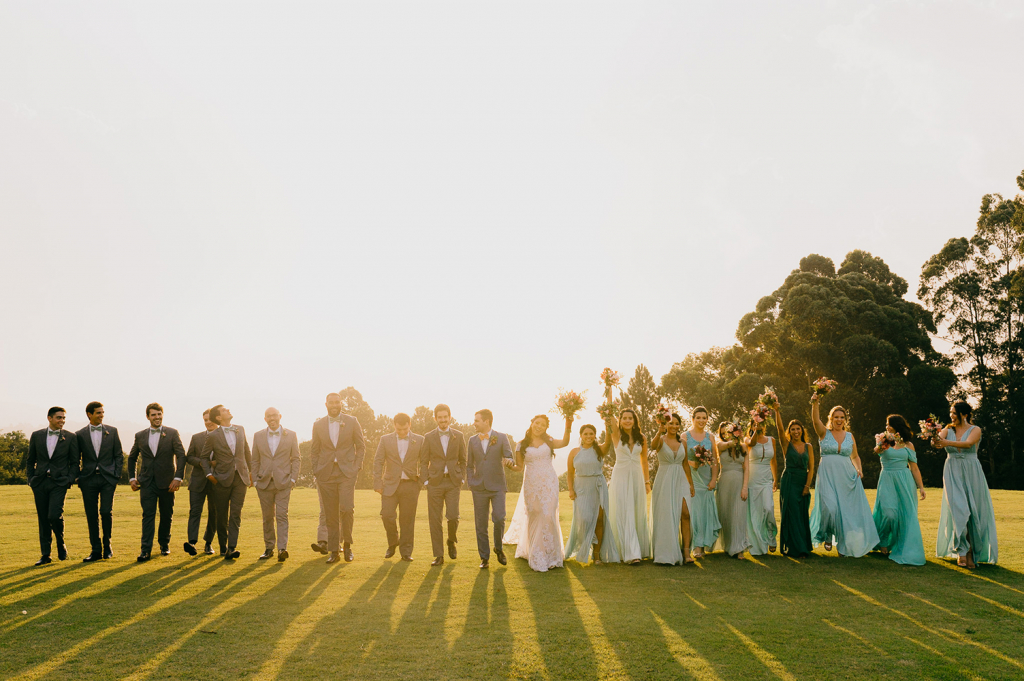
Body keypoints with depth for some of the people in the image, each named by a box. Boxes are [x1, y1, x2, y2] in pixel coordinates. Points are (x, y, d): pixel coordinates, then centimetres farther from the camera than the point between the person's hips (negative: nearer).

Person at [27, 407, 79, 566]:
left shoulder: (70, 437, 2)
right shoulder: (36, 436, 8)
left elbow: (75, 462, 5)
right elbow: (30, 461, 15)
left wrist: (69, 481, -6)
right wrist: (31, 480, 6)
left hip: (59, 482, -2)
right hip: (40, 482, 3)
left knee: (55, 515, -16)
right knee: (43, 519, 5)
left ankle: (61, 543, 11)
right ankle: (45, 554, 12)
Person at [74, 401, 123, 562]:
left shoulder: (112, 431, 7)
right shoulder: (80, 435, 5)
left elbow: (119, 455, 8)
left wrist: (117, 475, 0)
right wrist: (78, 477, 2)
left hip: (108, 478, -1)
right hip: (88, 479, 1)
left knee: (106, 512, -10)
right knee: (91, 516, 2)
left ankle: (107, 545, 9)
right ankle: (96, 550, 8)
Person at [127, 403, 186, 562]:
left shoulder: (172, 434, 1)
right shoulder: (140, 436, 8)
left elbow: (181, 455, -4)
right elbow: (132, 458, 19)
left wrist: (178, 478, -13)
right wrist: (132, 478, 9)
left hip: (166, 482, -1)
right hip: (147, 482, 1)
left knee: (166, 516, 7)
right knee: (148, 515, -6)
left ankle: (164, 544, 24)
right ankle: (145, 550, -9)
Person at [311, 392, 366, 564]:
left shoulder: (351, 422, 4)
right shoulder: (318, 425, 8)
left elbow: (361, 446, 8)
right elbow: (314, 450, 13)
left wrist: (356, 467, -2)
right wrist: (316, 471, 3)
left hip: (346, 472, -2)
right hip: (326, 474, 2)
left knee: (347, 509, -16)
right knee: (330, 514, 2)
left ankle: (347, 544, 4)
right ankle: (334, 551, 9)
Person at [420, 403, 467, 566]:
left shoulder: (458, 436, 7)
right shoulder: (428, 437, 6)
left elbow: (463, 460, 11)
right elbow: (423, 462, 7)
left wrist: (462, 479, 2)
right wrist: (426, 481, -2)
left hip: (453, 482, 0)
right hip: (435, 482, 0)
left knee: (452, 516, -12)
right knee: (434, 520, -2)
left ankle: (452, 541, 19)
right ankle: (439, 556, 7)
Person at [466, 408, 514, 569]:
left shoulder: (501, 437, 1)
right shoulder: (472, 440, 9)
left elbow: (509, 456, -4)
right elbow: (469, 464, 16)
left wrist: (508, 460, -27)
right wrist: (471, 483, 5)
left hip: (497, 486, -2)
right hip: (479, 488, 2)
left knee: (499, 519, -12)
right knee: (480, 524, 2)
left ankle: (498, 548, 13)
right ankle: (484, 557, 11)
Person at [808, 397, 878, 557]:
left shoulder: (850, 436, 12)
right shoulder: (824, 433, 2)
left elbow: (855, 457, 18)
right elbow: (815, 420, -16)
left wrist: (859, 469, -1)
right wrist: (815, 403, -31)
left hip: (846, 477, 3)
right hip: (828, 476, -3)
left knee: (846, 509, 2)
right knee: (829, 507, -15)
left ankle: (843, 544, 15)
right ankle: (828, 536, 10)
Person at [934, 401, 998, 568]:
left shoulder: (975, 430, -1)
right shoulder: (948, 430, 9)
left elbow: (968, 443, -21)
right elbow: (939, 438, -13)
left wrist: (947, 442, -39)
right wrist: (936, 438, -39)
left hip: (971, 474, -1)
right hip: (952, 474, 1)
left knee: (973, 512, -1)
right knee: (958, 510, -9)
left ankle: (972, 553, 9)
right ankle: (961, 550, -2)